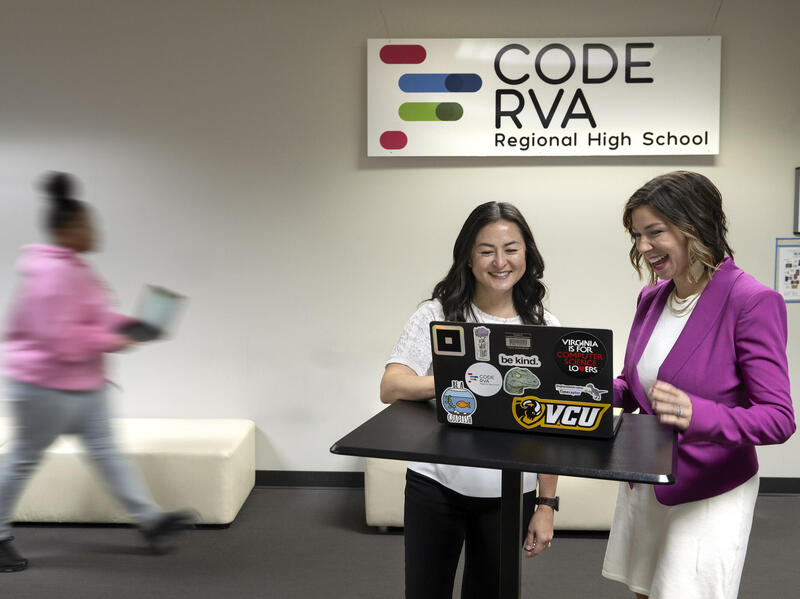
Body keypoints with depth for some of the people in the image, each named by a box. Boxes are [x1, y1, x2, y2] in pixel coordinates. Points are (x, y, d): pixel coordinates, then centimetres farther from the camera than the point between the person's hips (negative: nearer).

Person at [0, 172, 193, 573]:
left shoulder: (71, 268, 8)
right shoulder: (52, 273, -24)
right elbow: (59, 337, -29)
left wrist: (119, 322, 6)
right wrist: (113, 340, -19)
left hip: (82, 385, 10)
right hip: (46, 385, -10)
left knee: (105, 449, 11)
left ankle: (150, 519, 16)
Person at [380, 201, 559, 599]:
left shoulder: (544, 327, 0)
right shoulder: (438, 314, -5)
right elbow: (390, 388, -16)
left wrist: (546, 505, -1)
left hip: (509, 495, 2)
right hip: (436, 486, -1)